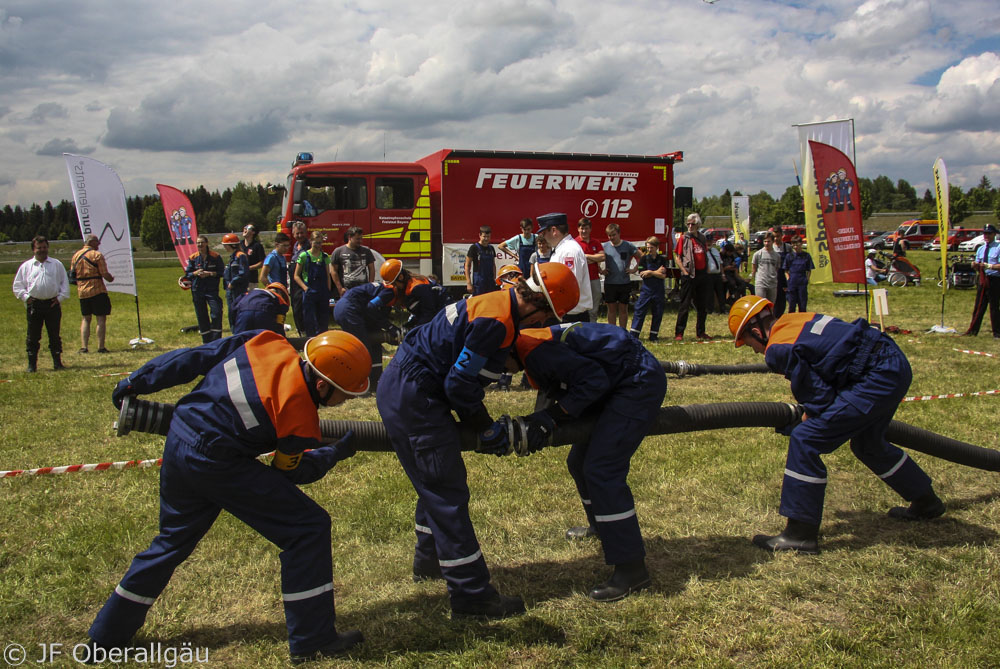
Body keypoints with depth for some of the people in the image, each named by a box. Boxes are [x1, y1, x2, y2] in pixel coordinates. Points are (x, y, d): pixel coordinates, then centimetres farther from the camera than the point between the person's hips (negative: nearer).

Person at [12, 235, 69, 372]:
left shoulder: (57, 264, 8)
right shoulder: (26, 266, 7)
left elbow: (65, 282, 12)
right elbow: (17, 285, 10)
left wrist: (61, 297, 2)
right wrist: (25, 297, -3)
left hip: (53, 304, 0)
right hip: (34, 305, 0)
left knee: (54, 336, 5)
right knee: (33, 337, 3)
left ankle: (57, 363, 13)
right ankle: (32, 364, 10)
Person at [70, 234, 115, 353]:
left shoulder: (75, 255, 10)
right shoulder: (97, 255, -8)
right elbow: (105, 274, -12)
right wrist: (111, 278, 7)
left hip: (82, 291, 6)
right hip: (97, 290, -6)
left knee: (86, 319, 14)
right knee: (101, 318, -1)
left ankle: (83, 346, 8)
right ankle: (101, 347, -4)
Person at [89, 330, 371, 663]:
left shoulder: (265, 343, 0)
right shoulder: (300, 416, -16)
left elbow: (190, 359, 7)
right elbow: (289, 472, 0)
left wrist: (135, 382, 18)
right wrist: (337, 452, 11)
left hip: (177, 444, 8)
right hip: (216, 464, -8)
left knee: (172, 541, 27)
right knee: (308, 526, -1)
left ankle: (107, 634, 42)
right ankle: (312, 640, 7)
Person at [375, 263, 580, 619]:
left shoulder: (497, 302, 8)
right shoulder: (497, 321, -22)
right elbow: (460, 384, -20)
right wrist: (488, 430, -7)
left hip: (398, 387, 11)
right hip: (414, 399, -11)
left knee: (435, 485, 23)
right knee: (448, 493, -5)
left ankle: (428, 561, 40)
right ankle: (471, 595, 2)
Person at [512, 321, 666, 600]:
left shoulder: (534, 350, -22)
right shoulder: (529, 342, 9)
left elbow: (593, 379, -23)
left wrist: (551, 416, -20)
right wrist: (543, 419, -9)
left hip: (640, 383, -11)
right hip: (625, 382, 11)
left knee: (601, 470, -15)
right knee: (580, 461, 18)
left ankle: (632, 569, -9)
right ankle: (600, 525, 43)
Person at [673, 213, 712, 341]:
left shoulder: (702, 238, 12)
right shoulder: (684, 238, -2)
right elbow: (677, 257, -5)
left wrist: (707, 271, 10)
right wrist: (685, 272, -13)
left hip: (702, 274, 5)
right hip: (689, 275, -5)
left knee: (703, 306, 10)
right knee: (685, 305, -6)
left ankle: (701, 332, 21)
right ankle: (679, 333, -2)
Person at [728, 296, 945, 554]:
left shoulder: (777, 349, -12)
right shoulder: (795, 320, 15)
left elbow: (819, 396, -11)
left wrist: (806, 419, 8)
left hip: (876, 380, -10)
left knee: (805, 440, -10)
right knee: (867, 444, 31)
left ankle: (801, 534, -5)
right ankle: (926, 501, 53)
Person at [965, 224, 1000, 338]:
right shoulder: (980, 249, 15)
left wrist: (988, 266, -24)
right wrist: (975, 265, -5)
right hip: (983, 279, 6)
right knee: (979, 306, 9)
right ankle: (973, 330, 14)